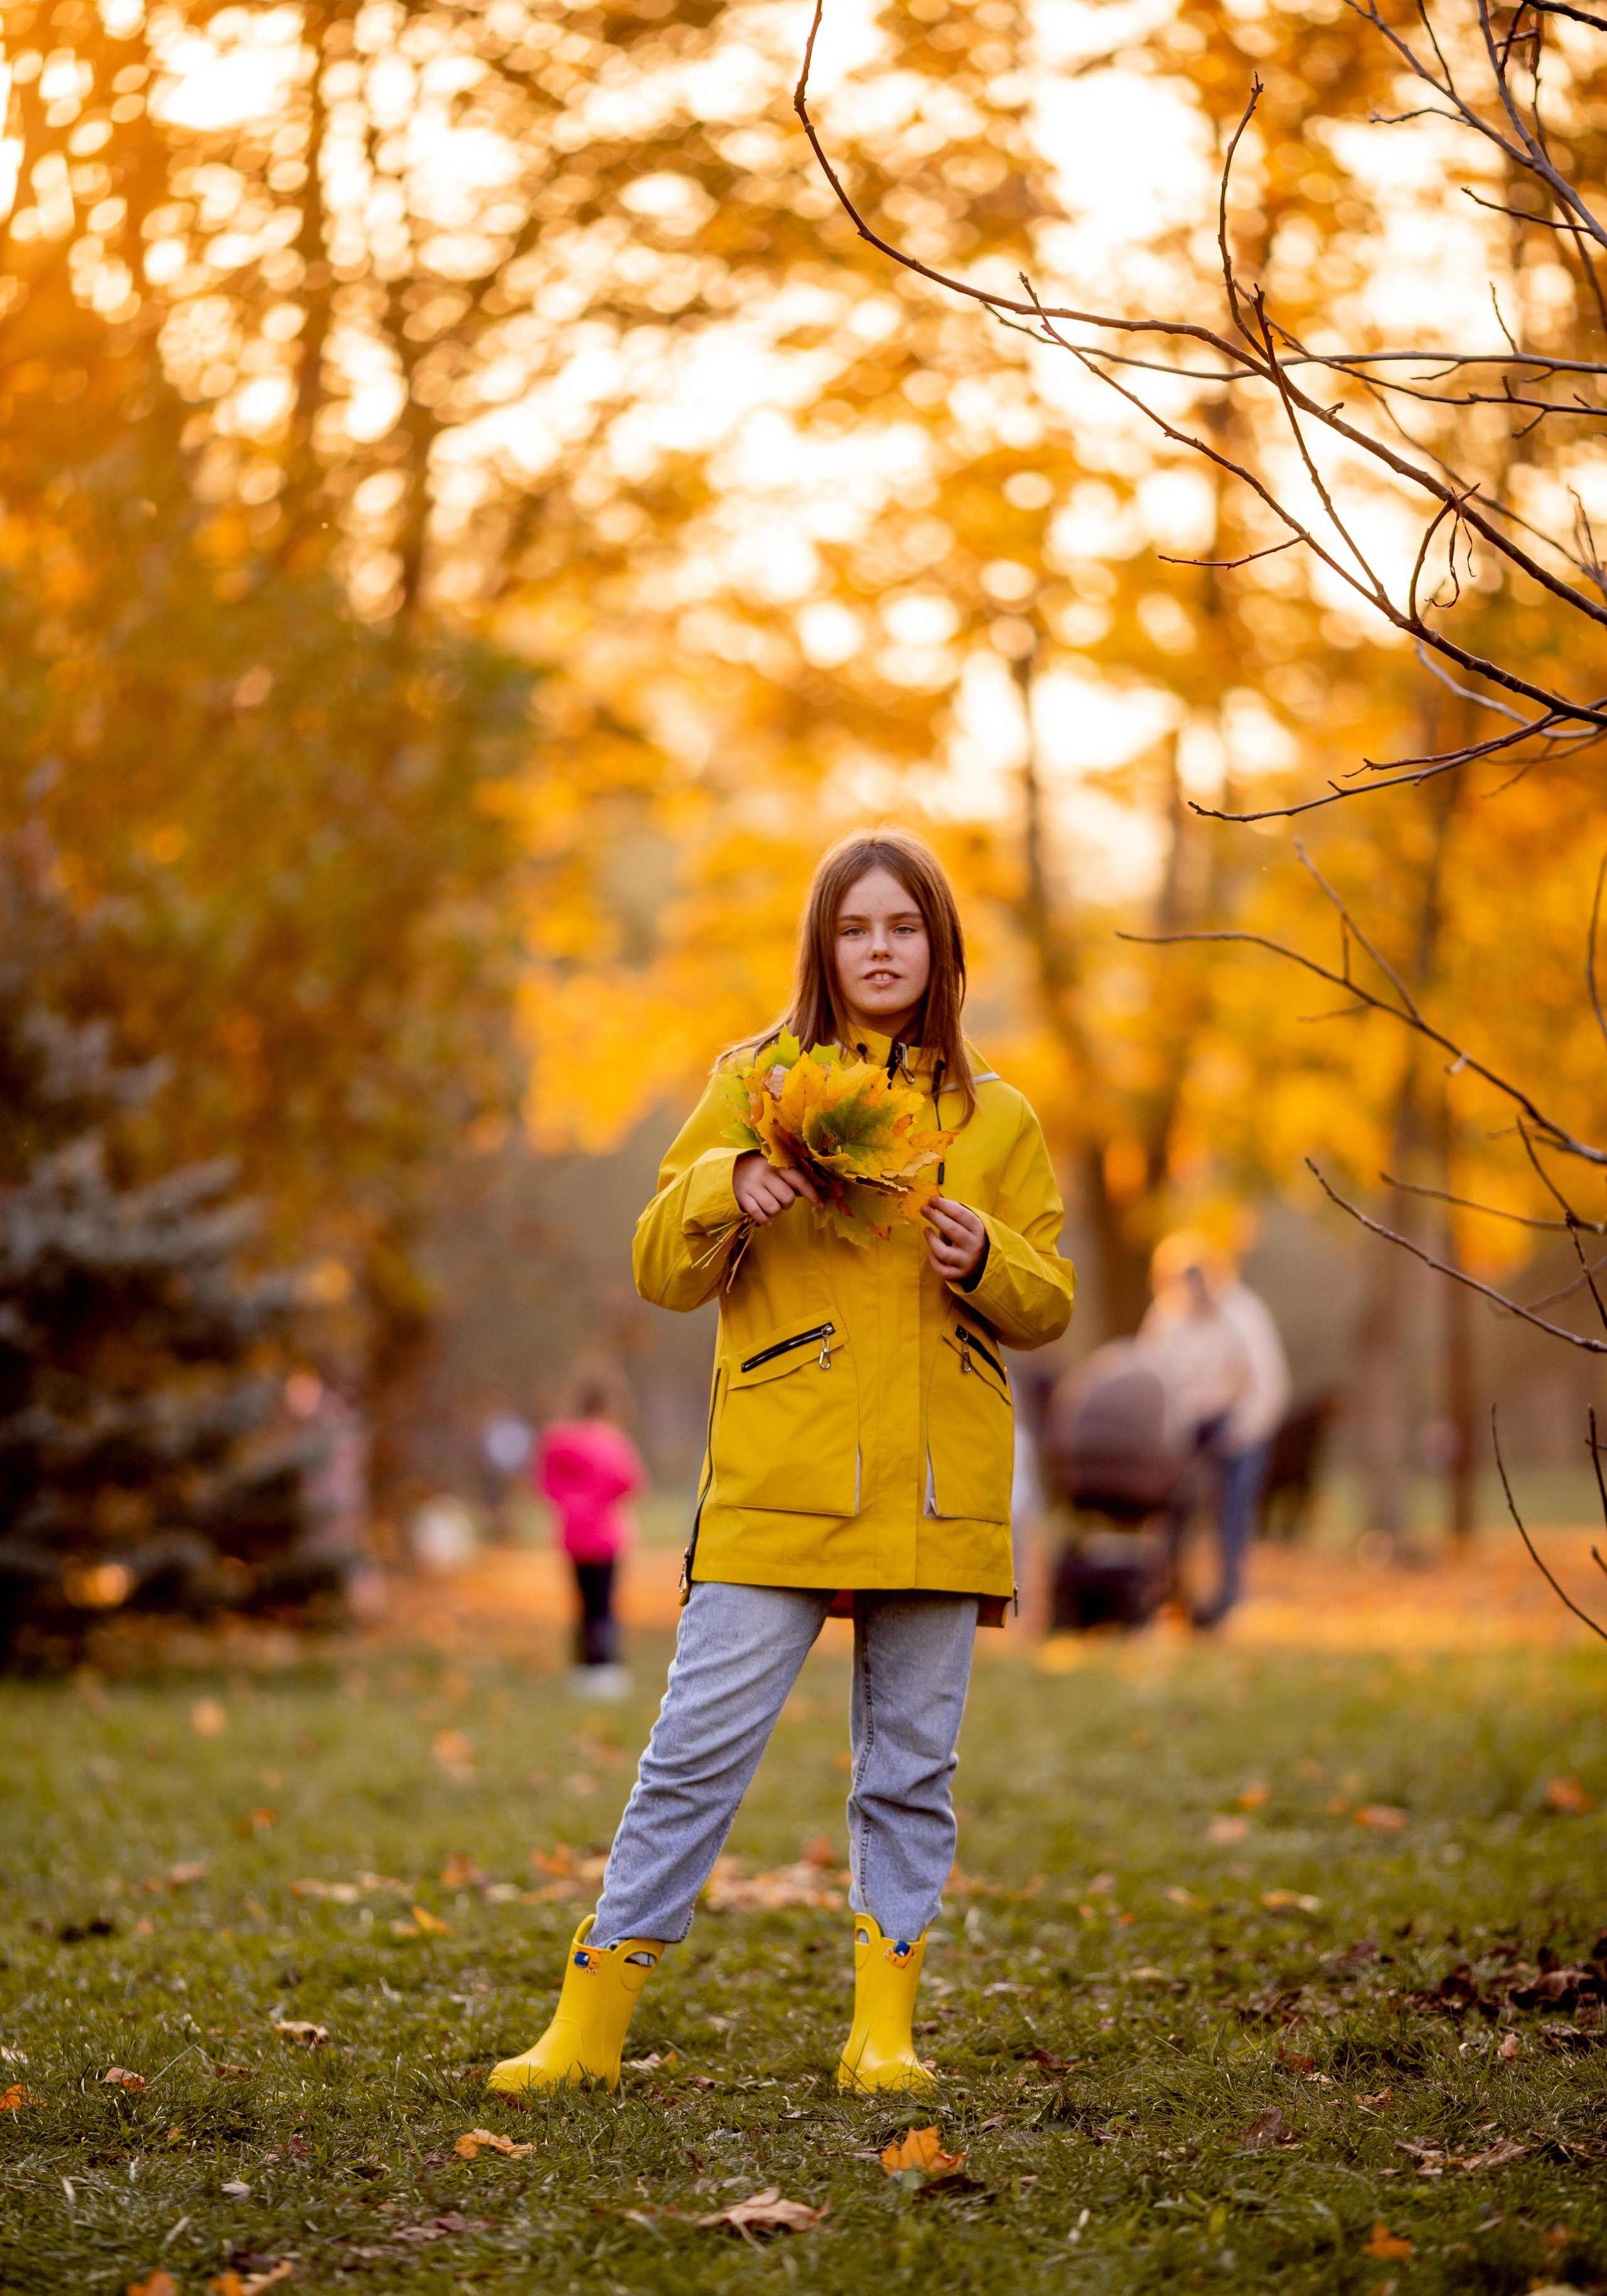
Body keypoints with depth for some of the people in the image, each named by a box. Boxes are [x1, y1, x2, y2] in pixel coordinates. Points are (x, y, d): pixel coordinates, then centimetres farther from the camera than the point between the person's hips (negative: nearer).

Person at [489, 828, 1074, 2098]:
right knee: (700, 1747, -5)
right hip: (777, 1485, -2)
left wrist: (987, 1263, -8)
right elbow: (665, 1274, 4)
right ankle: (591, 2020, 2)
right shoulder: (757, 1086, 7)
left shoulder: (994, 1118, 12)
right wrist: (726, 1188, -15)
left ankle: (884, 2027, 15)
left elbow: (1050, 1304, 13)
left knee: (911, 1766, 6)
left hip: (938, 1493, 2)